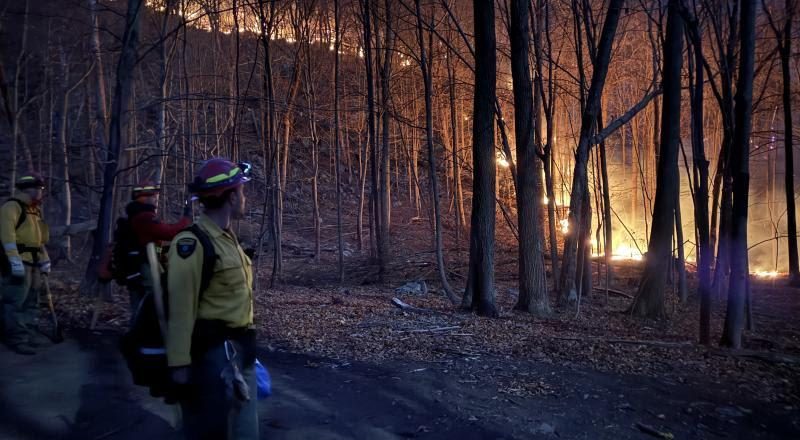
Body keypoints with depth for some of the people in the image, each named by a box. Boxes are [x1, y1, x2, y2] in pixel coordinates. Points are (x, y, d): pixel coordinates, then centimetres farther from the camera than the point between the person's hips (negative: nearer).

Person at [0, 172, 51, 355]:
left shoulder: (35, 209, 20)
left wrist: (45, 259, 22)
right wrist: (15, 261, -26)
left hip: (33, 261, 10)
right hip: (18, 262, -9)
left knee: (31, 301, 14)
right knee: (16, 302, -7)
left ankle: (29, 333, 23)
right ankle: (16, 338, -3)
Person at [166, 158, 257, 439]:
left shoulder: (228, 238, 11)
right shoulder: (192, 243, -18)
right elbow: (181, 308, -20)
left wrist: (244, 344, 18)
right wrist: (179, 362, -19)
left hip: (238, 348, 9)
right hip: (212, 352, -9)